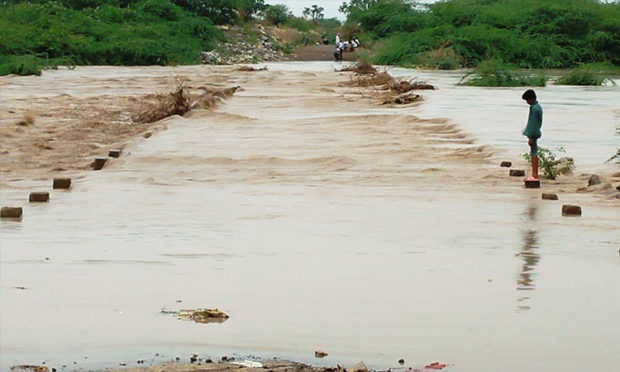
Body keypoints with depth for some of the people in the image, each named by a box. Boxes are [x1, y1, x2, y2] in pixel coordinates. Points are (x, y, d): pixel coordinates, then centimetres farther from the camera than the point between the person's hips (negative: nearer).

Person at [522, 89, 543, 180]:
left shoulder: (534, 109, -18)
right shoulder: (538, 107, 13)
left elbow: (533, 123, -20)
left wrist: (530, 137, -19)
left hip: (533, 134, -10)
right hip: (536, 133, 10)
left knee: (534, 154, -7)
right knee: (534, 153, 13)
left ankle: (535, 175, -6)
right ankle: (534, 174, 17)